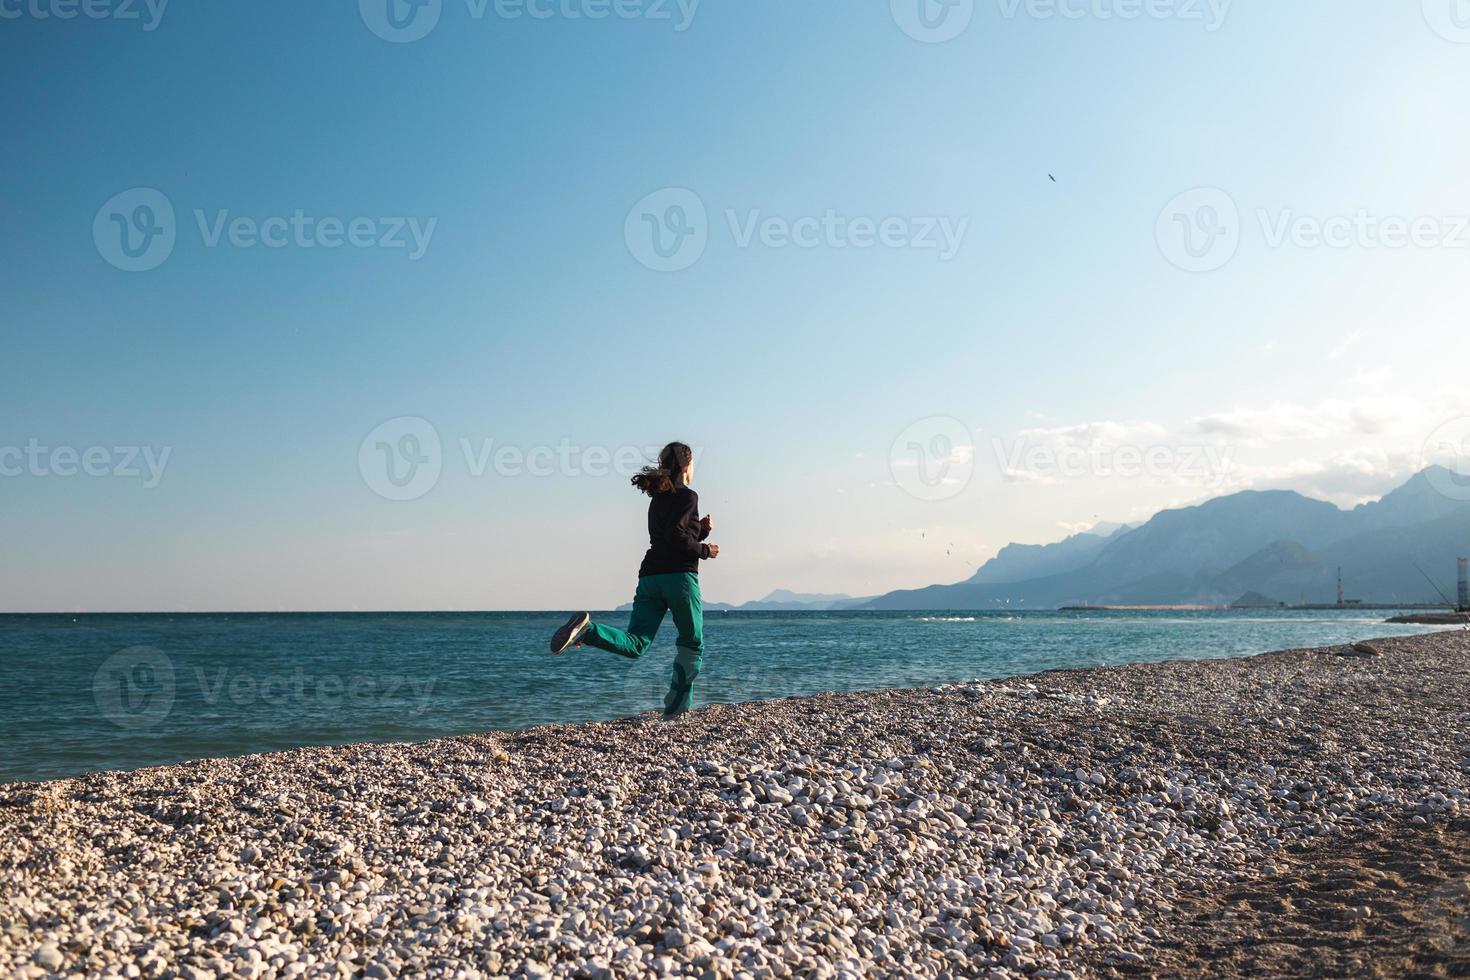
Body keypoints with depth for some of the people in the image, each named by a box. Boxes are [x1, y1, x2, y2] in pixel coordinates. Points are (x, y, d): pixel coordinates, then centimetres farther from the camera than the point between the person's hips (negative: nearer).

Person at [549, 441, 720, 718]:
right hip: (679, 576, -6)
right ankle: (676, 706, 7)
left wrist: (702, 530, 21)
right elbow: (676, 535, -17)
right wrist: (704, 550, -4)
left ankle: (585, 629, -30)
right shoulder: (688, 497, -2)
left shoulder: (657, 500, 24)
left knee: (635, 645, -6)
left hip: (649, 578, 6)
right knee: (692, 644, 11)